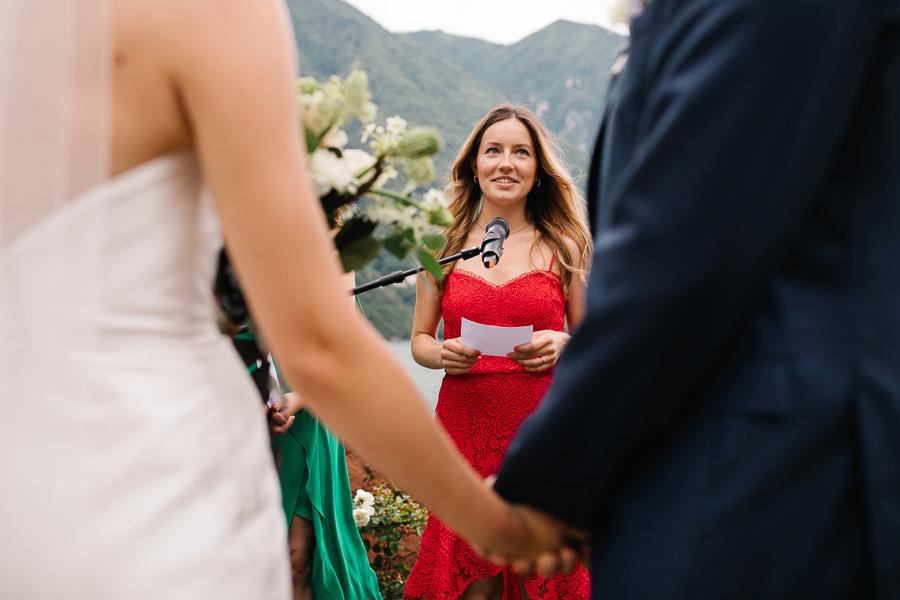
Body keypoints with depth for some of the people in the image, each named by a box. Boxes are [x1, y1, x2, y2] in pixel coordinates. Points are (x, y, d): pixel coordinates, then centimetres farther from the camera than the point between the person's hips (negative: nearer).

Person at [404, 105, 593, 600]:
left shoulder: (564, 247, 6)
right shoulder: (445, 245, 7)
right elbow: (419, 339, 13)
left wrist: (562, 346, -10)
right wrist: (442, 354, -8)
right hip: (466, 427, 0)